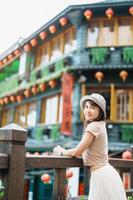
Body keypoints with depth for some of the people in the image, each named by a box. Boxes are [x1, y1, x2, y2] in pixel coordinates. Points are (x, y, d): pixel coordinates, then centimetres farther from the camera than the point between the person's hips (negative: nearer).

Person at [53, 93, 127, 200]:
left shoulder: (93, 126, -18)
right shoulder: (101, 125, 10)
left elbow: (77, 152, -16)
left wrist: (62, 151, 1)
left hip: (101, 175, -9)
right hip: (106, 172, 9)